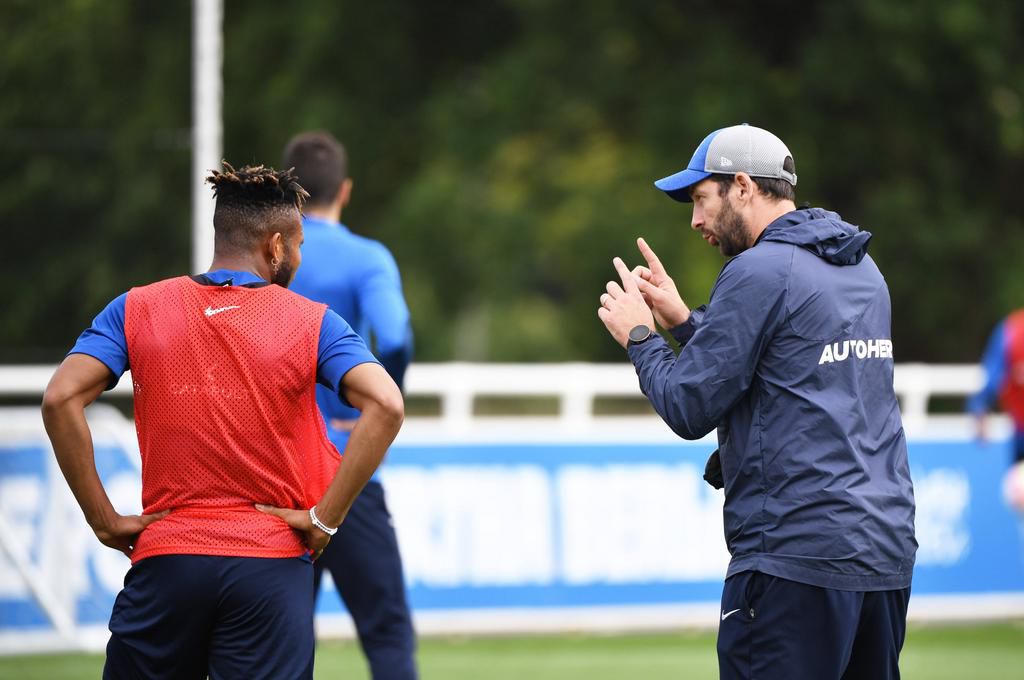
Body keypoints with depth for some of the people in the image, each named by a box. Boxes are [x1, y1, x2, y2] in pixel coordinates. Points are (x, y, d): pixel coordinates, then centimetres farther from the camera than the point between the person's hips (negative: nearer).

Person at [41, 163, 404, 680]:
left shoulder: (137, 310, 5)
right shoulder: (311, 322, 1)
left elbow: (61, 399, -7)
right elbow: (386, 405, -13)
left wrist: (103, 519, -1)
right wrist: (324, 520, -8)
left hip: (165, 558, 1)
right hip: (272, 564, -1)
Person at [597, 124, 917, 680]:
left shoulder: (759, 271, -9)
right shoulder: (863, 270, 18)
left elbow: (690, 408, -9)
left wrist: (638, 336, 7)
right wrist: (681, 321, 24)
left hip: (795, 558, -9)